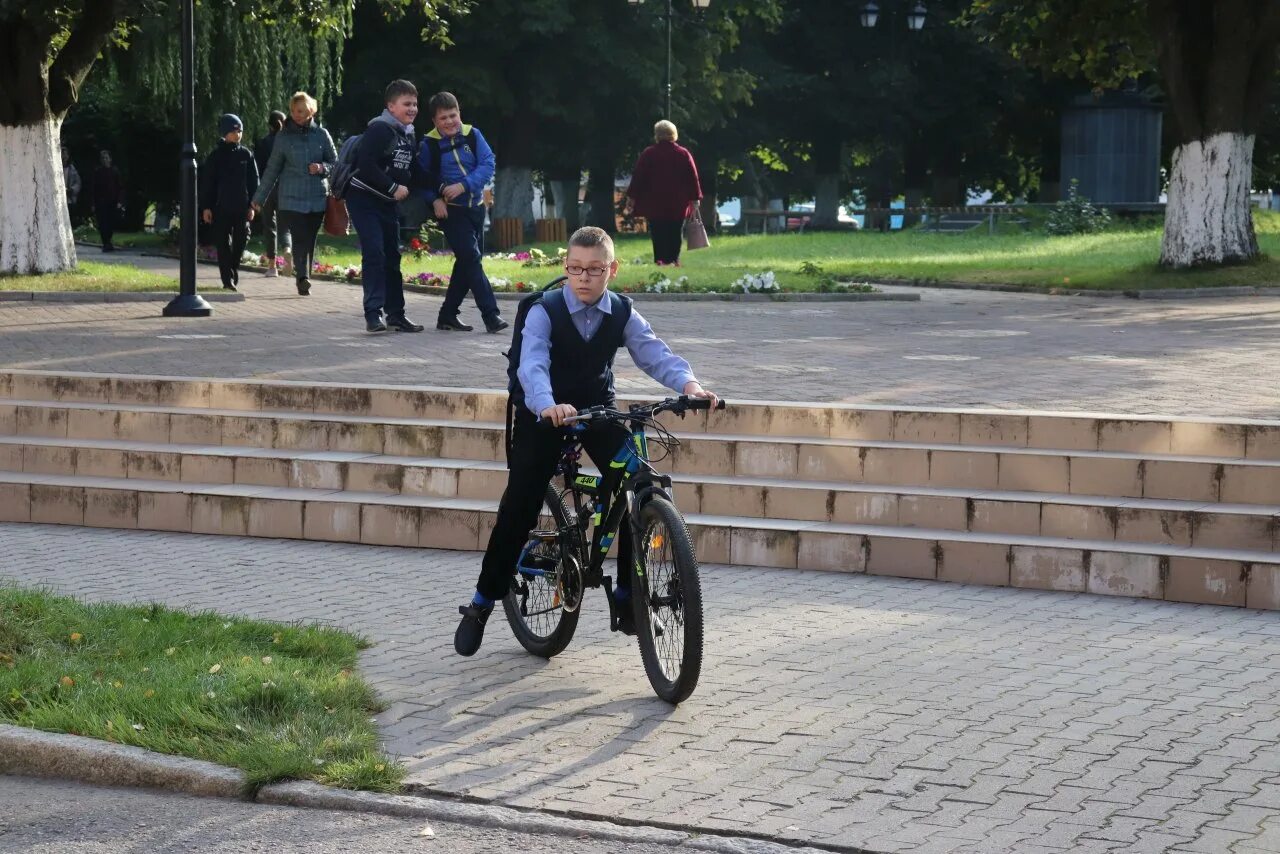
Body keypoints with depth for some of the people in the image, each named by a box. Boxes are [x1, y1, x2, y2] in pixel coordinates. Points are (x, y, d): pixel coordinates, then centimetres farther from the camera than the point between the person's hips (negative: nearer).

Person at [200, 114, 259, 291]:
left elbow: (253, 181, 9)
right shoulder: (216, 155, 1)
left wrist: (252, 205, 4)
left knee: (240, 242, 3)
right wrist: (206, 207, -3)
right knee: (223, 243, -3)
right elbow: (207, 182, 2)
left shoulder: (246, 155, 6)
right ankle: (228, 279, -3)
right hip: (221, 208, -2)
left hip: (241, 208, 2)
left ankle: (234, 276, 18)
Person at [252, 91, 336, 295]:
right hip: (292, 199, -2)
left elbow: (334, 163, 13)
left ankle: (304, 280, 15)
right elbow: (272, 169, 11)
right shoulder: (283, 137, 5)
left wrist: (322, 168, -10)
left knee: (310, 240, 4)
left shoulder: (321, 135, 6)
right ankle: (303, 278, -25)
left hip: (318, 198, 2)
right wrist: (259, 198, 13)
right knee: (300, 238, -15)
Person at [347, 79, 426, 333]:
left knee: (392, 256, 10)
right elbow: (365, 164, -25)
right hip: (364, 199, -8)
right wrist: (394, 188, -21)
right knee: (374, 253, -15)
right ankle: (373, 313, -15)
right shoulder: (379, 129, -16)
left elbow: (411, 170, 18)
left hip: (387, 203, 8)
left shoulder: (408, 134, 11)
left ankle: (395, 313, 18)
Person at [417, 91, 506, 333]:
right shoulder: (429, 144, -7)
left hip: (475, 207, 4)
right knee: (472, 259, -13)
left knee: (468, 262, 9)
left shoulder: (472, 135, -2)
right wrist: (435, 200, -13)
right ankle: (491, 315, -14)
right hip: (451, 211, -4)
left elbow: (488, 165, -9)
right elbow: (423, 178, 1)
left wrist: (464, 186, -20)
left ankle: (447, 316, 19)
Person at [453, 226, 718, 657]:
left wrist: (689, 383, -40)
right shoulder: (544, 312, -19)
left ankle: (628, 596, -3)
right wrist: (549, 406, -55)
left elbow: (655, 354, -19)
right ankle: (481, 604, 7)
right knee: (519, 507, -7)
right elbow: (532, 365, -34)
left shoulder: (621, 313, -8)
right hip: (544, 413, -3)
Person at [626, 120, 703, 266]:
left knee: (658, 235, -1)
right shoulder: (684, 154, 2)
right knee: (675, 233, 9)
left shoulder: (648, 154, -2)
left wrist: (632, 196, 6)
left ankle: (660, 259, -11)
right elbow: (693, 177, 2)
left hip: (654, 204, -1)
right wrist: (695, 198, 7)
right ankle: (673, 259, 5)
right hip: (678, 205, 1)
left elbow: (638, 177, -2)